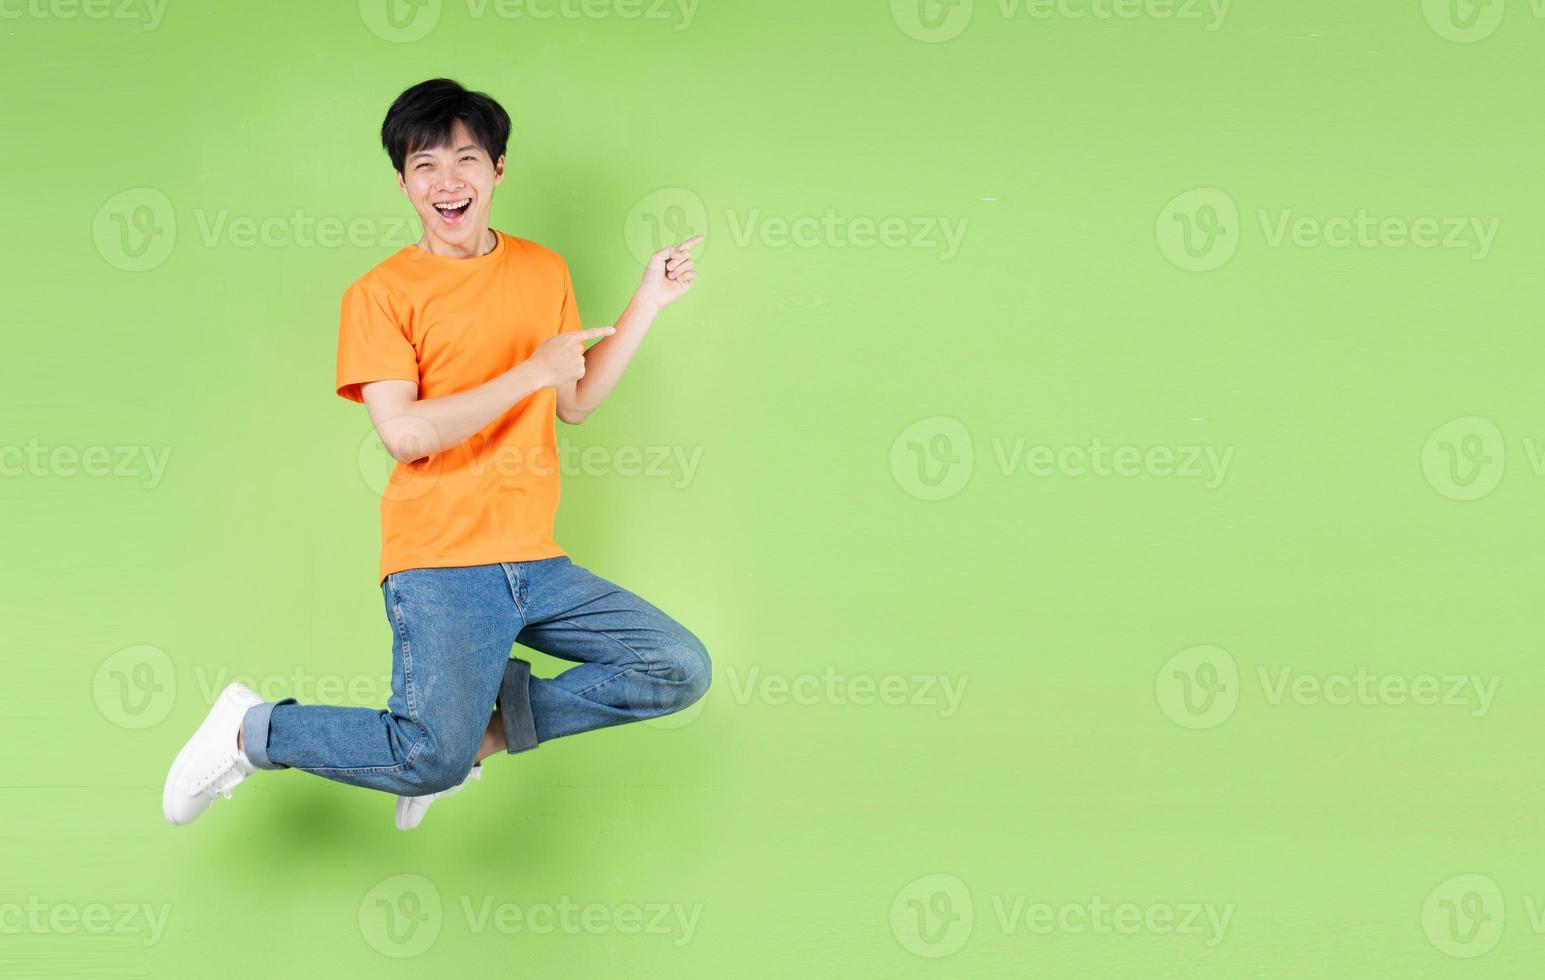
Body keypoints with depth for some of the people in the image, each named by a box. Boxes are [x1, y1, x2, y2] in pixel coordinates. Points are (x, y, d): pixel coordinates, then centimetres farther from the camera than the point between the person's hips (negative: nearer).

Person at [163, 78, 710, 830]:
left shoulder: (544, 270, 13)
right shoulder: (381, 292, -3)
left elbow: (574, 403, 18)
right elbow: (404, 433, -14)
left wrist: (648, 302, 12)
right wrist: (532, 370, -14)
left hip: (534, 563, 6)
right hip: (440, 566, -6)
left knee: (682, 669, -5)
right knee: (432, 760, -24)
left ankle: (484, 726, 3)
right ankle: (250, 732, 2)